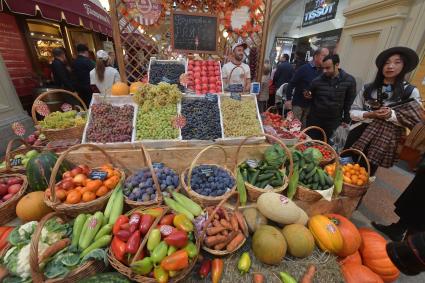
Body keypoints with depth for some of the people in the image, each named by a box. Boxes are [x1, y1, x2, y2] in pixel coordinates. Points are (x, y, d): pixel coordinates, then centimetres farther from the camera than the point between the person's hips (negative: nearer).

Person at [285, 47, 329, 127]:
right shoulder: (304, 68, -8)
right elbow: (292, 84, -10)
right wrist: (288, 99, -16)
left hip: (311, 105, 5)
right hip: (298, 103, -4)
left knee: (304, 127, 11)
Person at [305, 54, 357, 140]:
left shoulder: (349, 80, -5)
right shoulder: (317, 81, -5)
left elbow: (349, 102, 2)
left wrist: (346, 119, 4)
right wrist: (308, 95, -12)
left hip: (334, 121, 0)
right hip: (315, 119, 1)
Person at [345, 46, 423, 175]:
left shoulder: (411, 92, -1)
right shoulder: (368, 88, 0)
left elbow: (415, 122, -3)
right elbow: (353, 112, 2)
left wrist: (391, 115, -18)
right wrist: (370, 114, -16)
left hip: (383, 142, -1)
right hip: (358, 136, 1)